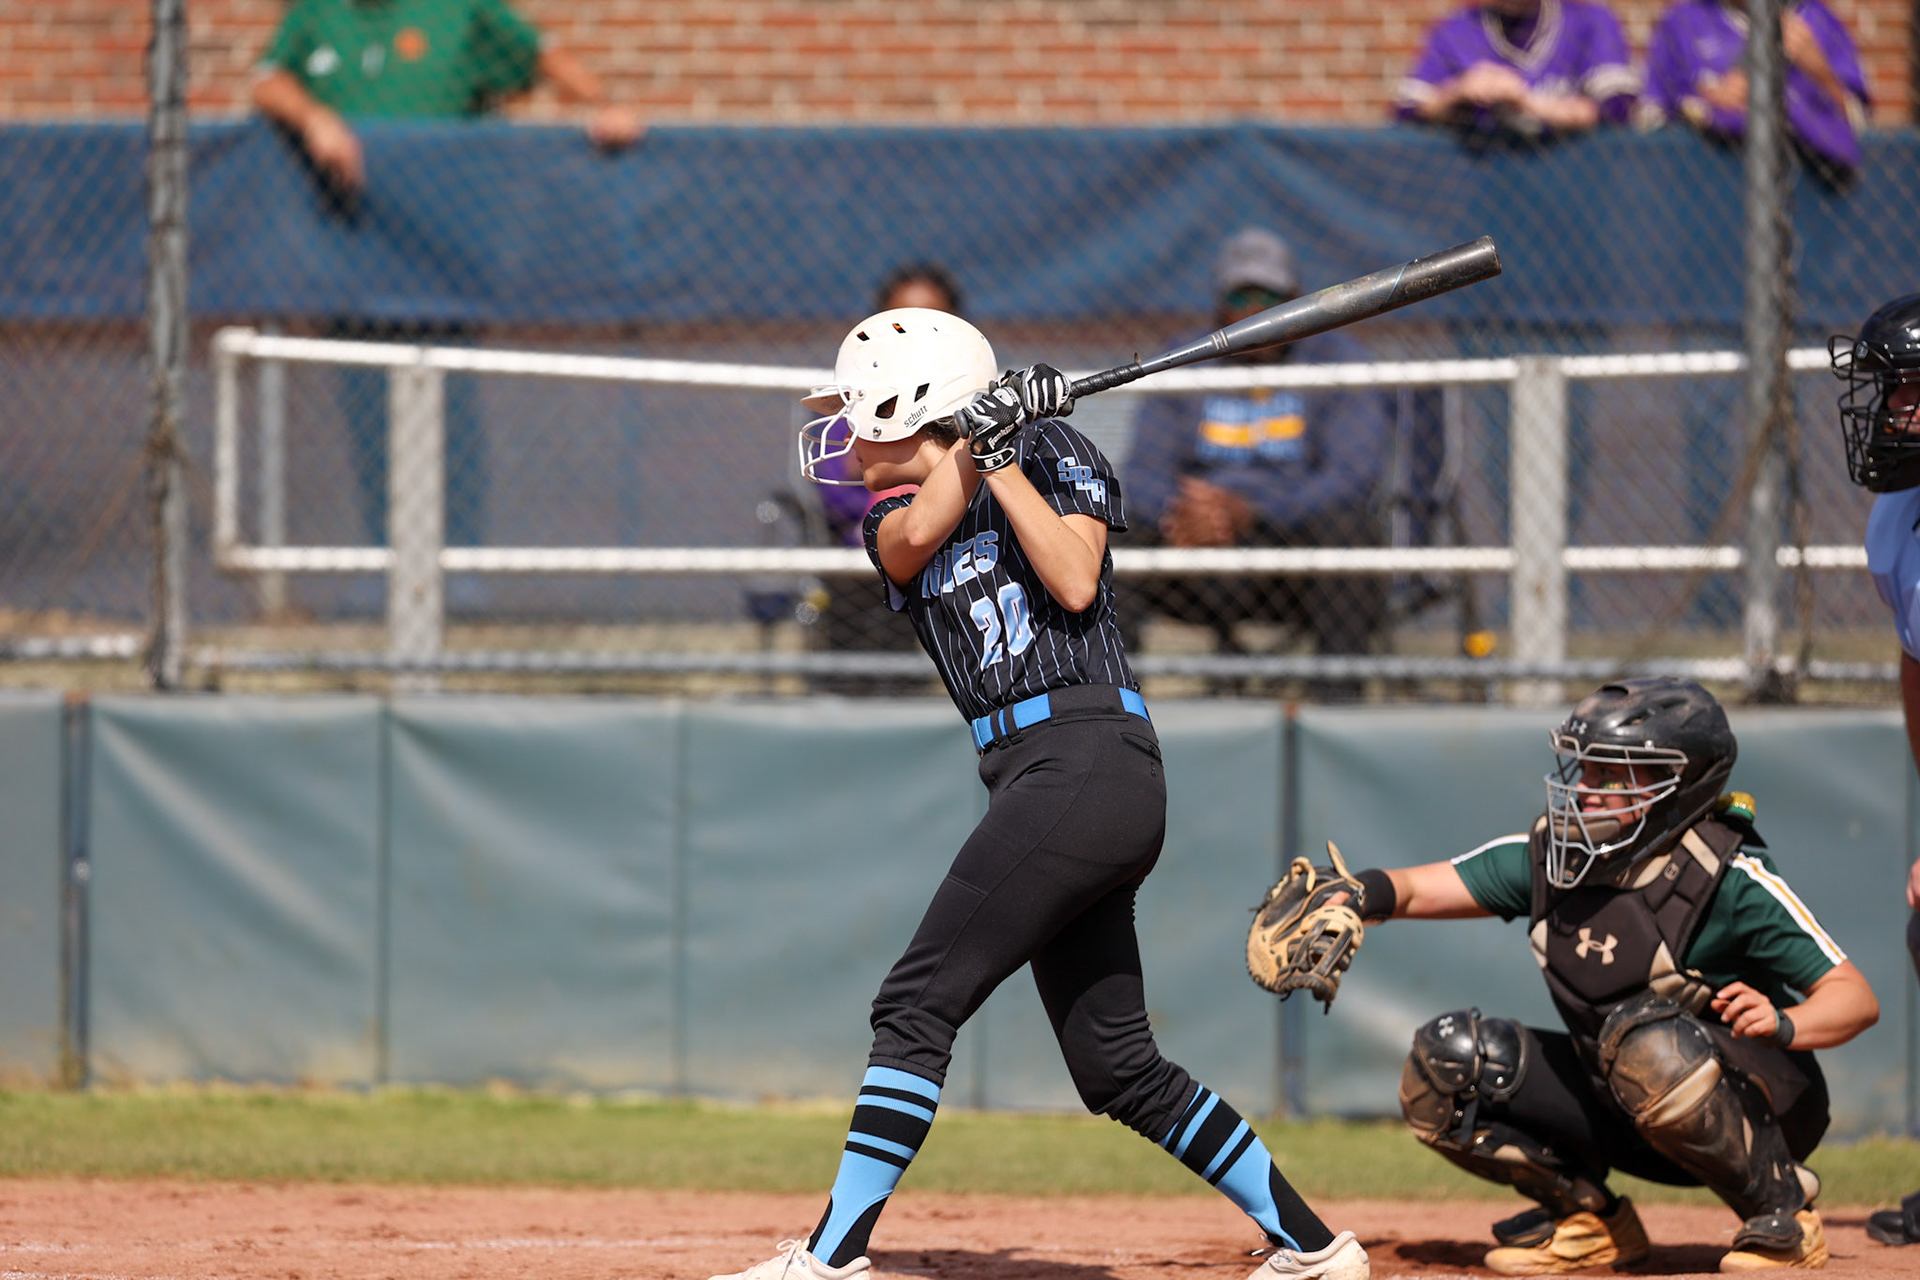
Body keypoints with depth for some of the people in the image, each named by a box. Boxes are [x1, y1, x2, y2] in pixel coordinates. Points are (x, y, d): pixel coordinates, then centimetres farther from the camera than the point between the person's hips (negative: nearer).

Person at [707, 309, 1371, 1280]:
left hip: (1087, 757, -8)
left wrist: (1000, 455, -8)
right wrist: (975, 431, -5)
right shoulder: (893, 518, 21)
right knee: (1116, 1066, 7)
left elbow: (1076, 582, -10)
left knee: (916, 1007, -13)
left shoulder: (1054, 454, 5)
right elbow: (916, 539, -3)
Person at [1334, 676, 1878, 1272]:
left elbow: (1856, 998, -21)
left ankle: (1781, 1210, -15)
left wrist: (1783, 1024, -42)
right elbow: (1412, 889, -4)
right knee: (1444, 1062, -10)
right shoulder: (1549, 854, -4)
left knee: (1645, 1035, -37)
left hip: (1761, 1105, -6)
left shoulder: (1729, 877, -20)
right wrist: (1359, 894, -28)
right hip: (1626, 1111, 6)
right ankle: (1586, 1216, 10)